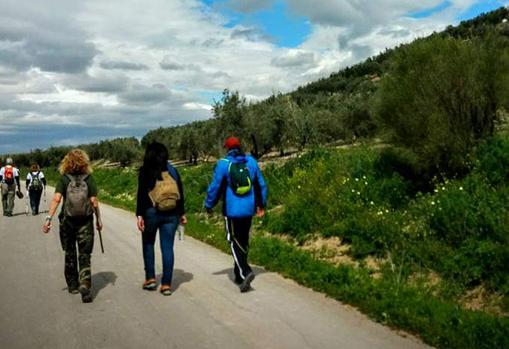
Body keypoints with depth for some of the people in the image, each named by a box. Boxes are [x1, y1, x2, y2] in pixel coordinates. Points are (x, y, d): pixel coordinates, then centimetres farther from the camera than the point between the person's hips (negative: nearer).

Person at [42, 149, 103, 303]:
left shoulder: (64, 178, -3)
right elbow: (94, 201, -7)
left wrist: (49, 218, -15)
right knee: (84, 256, 4)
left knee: (70, 254, 17)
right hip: (85, 221, -1)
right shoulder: (89, 178, -4)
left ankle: (72, 285, 29)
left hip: (67, 221, 1)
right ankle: (85, 286, -12)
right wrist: (98, 219, 2)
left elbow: (56, 199, -14)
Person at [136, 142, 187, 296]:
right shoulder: (172, 170, 7)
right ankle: (166, 284, 5)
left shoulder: (145, 171, -2)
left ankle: (150, 278, 17)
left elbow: (141, 194, -8)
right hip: (171, 214, 2)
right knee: (168, 247, 4)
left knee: (148, 243, 17)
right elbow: (180, 193, 7)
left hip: (151, 212, -2)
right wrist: (182, 213, 13)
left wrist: (139, 215, -7)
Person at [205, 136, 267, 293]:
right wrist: (261, 204, 23)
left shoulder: (223, 163, -7)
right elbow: (261, 184, 12)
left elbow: (215, 186, -5)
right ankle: (239, 274, 25)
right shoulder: (251, 161, 6)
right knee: (244, 241, 15)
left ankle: (245, 272, -19)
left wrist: (209, 205, 9)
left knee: (235, 242, 0)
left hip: (232, 210, -4)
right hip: (249, 209, 4)